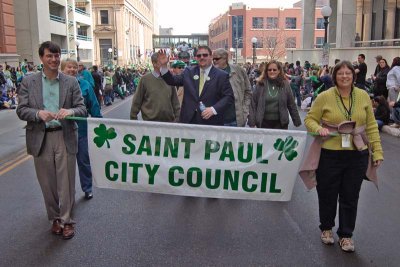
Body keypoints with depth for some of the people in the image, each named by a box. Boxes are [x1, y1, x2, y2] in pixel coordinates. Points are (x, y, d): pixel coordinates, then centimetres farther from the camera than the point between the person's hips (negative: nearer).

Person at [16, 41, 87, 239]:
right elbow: (21, 110, 0)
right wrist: (38, 113, -20)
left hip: (65, 137, -1)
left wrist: (70, 111, -21)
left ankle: (67, 220, 18)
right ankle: (55, 218, 28)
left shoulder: (71, 82, 4)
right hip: (40, 138, 1)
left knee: (66, 182, 3)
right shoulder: (28, 82, 4)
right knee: (47, 182, 10)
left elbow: (82, 108, 2)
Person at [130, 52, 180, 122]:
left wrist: (177, 118, 6)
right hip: (150, 121, -3)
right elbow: (136, 102, 2)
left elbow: (175, 103, 11)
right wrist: (133, 118, 1)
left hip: (169, 120, 3)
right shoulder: (145, 79, -1)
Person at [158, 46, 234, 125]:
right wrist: (164, 66, -3)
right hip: (189, 120, 3)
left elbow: (229, 96, -5)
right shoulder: (189, 72, 11)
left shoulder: (222, 75, 0)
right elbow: (173, 81, 12)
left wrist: (213, 109, -17)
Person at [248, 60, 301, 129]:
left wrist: (297, 121, 6)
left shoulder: (285, 84, 2)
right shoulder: (260, 84, 0)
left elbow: (291, 105, 6)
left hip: (280, 123, 0)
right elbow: (253, 104, 0)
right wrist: (252, 122, -5)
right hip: (263, 123, 0)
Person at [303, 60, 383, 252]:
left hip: (357, 155, 2)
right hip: (329, 155, -2)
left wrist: (377, 150, 3)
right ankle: (326, 228, 37)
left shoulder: (363, 96, 2)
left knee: (350, 197, 11)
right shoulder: (324, 96, -6)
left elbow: (371, 126, 6)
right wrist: (318, 128, -21)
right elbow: (310, 119, 0)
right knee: (327, 195, 12)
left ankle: (346, 235, 30)